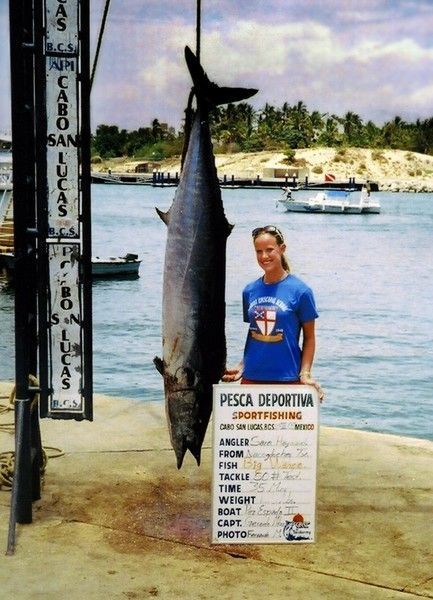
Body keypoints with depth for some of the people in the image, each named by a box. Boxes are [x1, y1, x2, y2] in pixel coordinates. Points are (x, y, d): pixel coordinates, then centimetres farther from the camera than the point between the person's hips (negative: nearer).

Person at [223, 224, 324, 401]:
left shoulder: (300, 291, -5)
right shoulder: (249, 291, 6)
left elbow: (309, 337, -1)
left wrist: (305, 373, -10)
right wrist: (242, 366, 6)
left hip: (287, 379, -4)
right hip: (251, 378, 4)